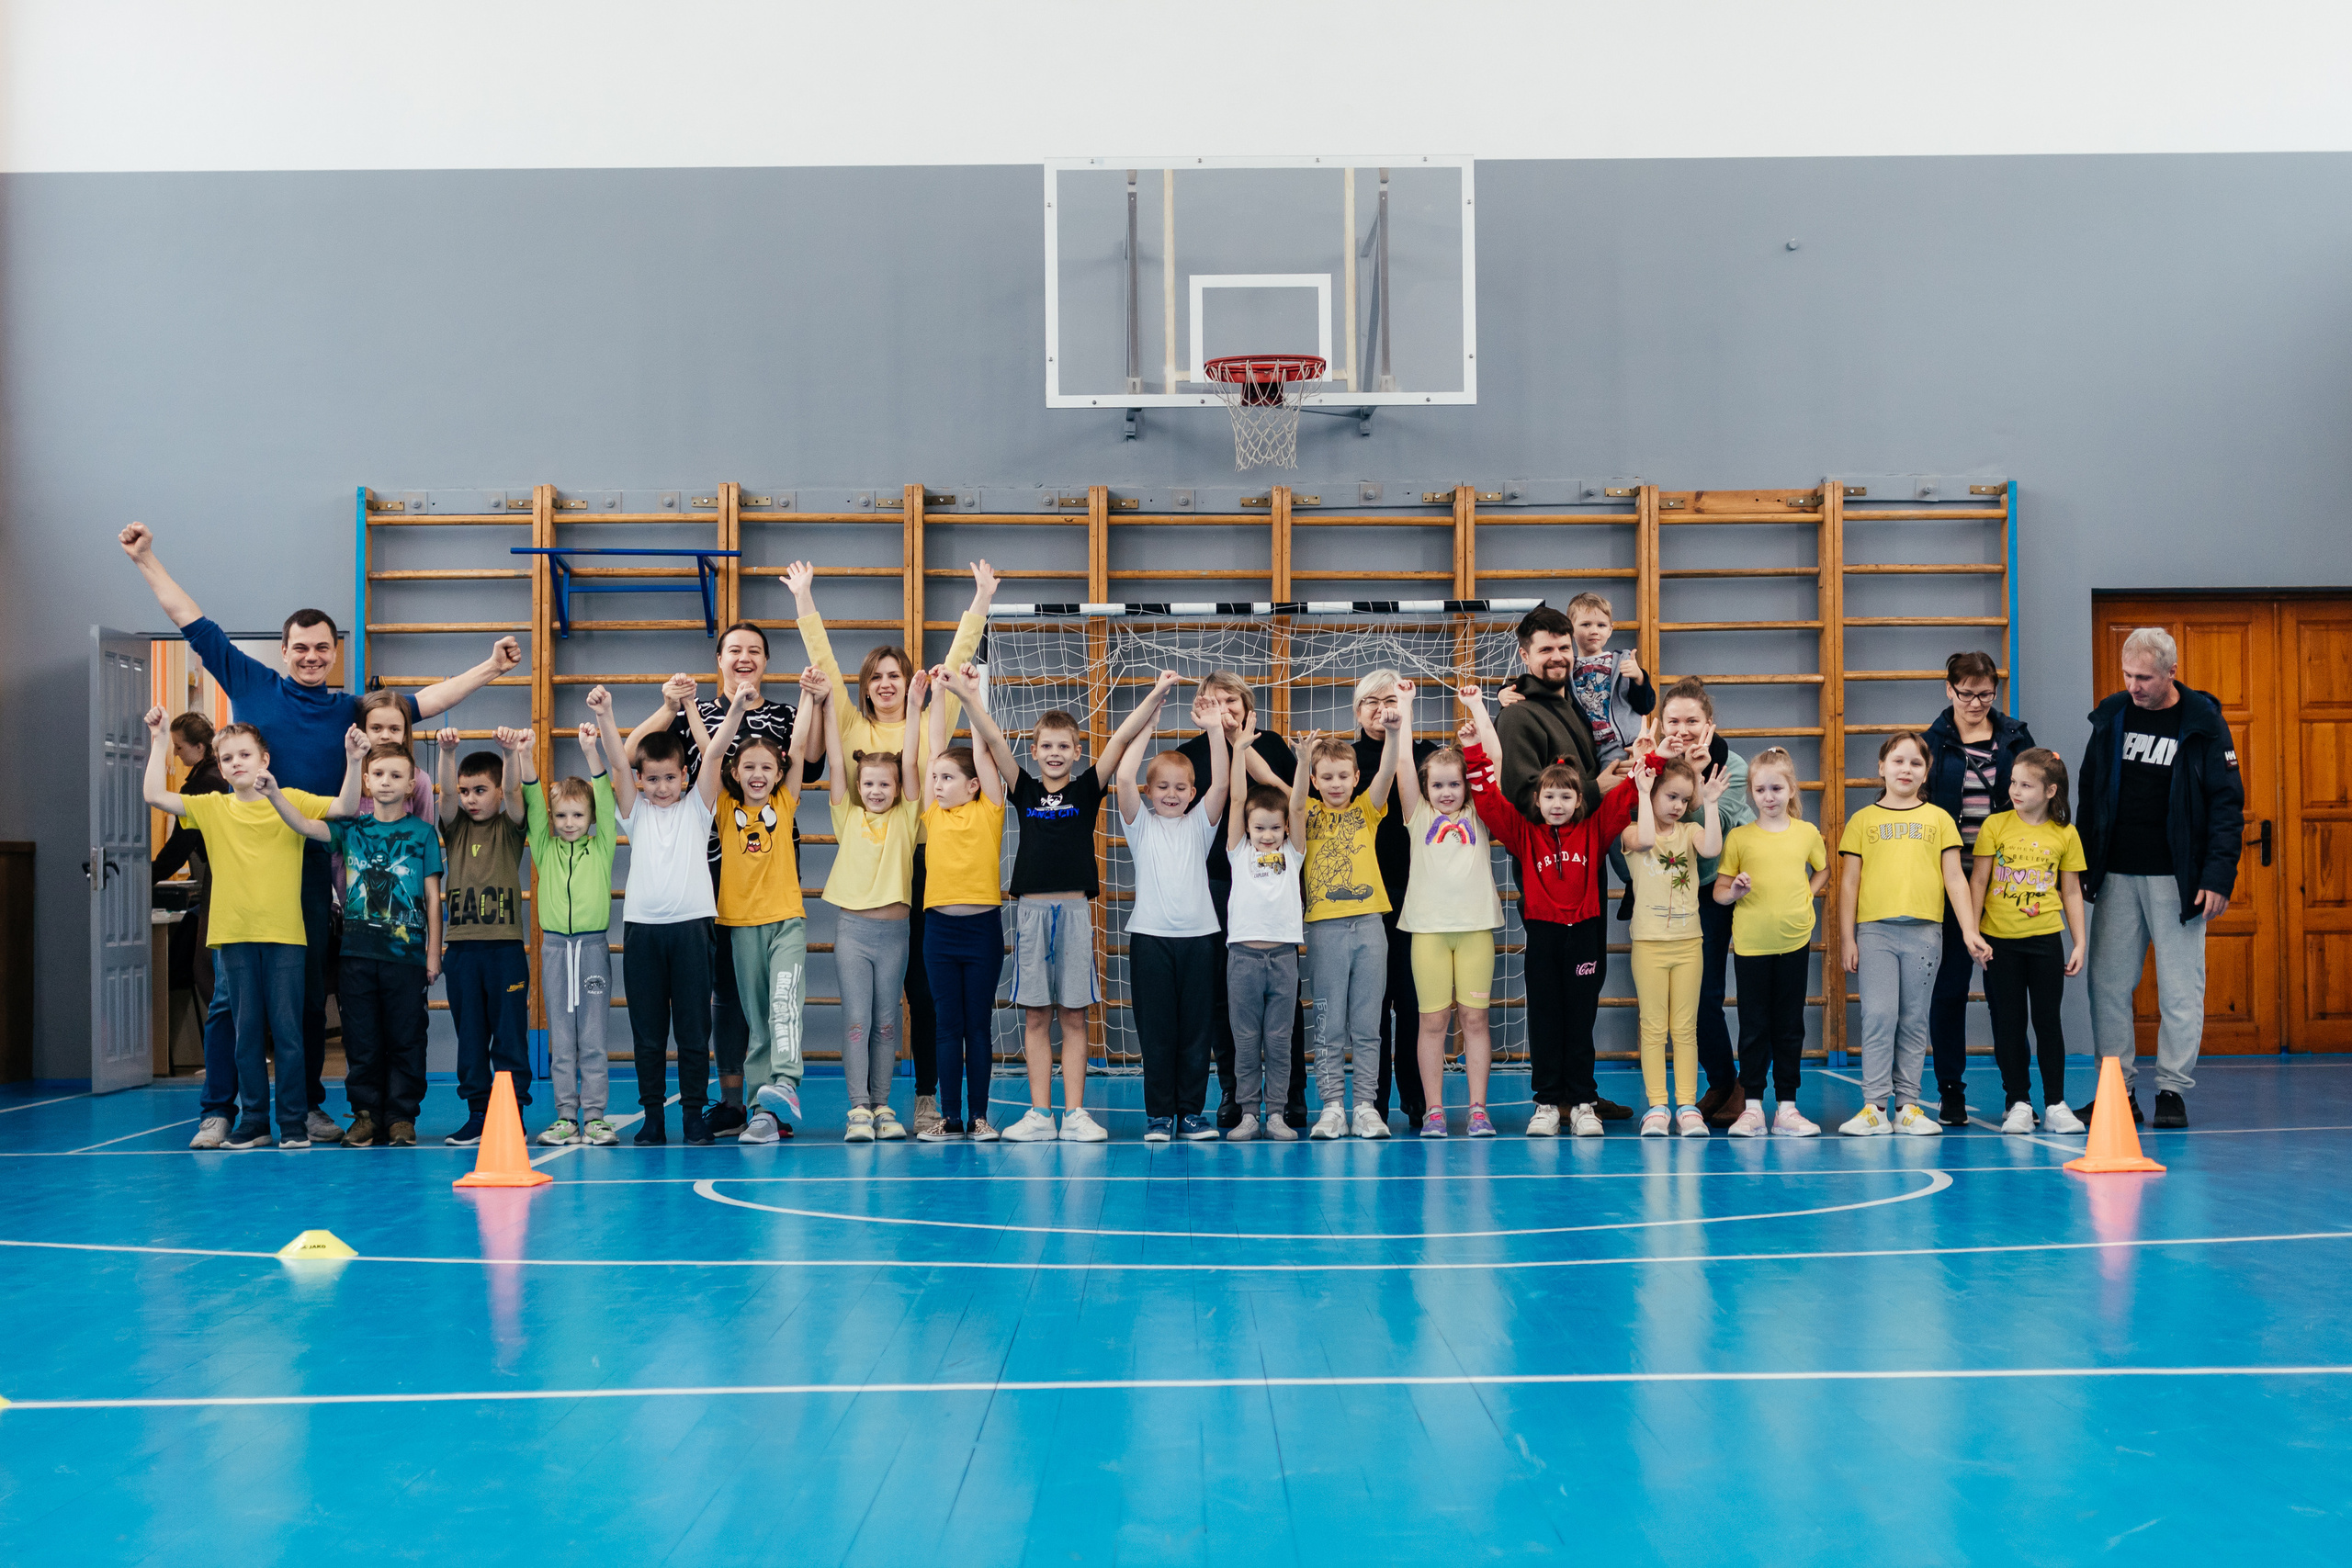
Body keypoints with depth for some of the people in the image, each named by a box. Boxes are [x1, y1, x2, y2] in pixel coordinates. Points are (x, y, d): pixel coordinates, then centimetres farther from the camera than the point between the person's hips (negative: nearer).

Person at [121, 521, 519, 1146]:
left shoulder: (352, 710, 9)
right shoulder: (250, 683, 6)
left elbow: (426, 700, 11)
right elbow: (194, 623, 10)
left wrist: (489, 668, 5)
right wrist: (146, 559, 11)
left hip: (312, 866, 2)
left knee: (310, 995, 8)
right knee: (232, 992, -2)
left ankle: (308, 1106, 16)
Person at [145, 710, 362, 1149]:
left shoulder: (292, 801, 2)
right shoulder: (213, 808, 7)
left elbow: (347, 807, -9)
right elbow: (155, 796, -2)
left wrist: (352, 762, -22)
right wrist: (158, 740, -4)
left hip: (284, 935, -2)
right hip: (234, 935, 2)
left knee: (287, 1030, 0)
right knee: (246, 1032, 7)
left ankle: (294, 1123, 8)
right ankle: (253, 1121, 15)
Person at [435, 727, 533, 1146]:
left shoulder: (509, 828, 5)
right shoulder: (455, 828, 11)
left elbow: (513, 791, -13)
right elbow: (446, 793, -6)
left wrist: (510, 751, -31)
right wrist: (447, 752, -24)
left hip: (505, 944, -3)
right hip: (461, 946, 3)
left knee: (510, 1035, -1)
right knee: (470, 1036, 7)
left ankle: (512, 1114, 5)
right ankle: (477, 1115, 13)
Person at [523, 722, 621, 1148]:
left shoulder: (602, 847, 5)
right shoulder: (544, 849, 8)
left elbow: (606, 802, -6)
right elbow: (532, 805, -2)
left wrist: (592, 753, -18)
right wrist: (526, 759, -16)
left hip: (593, 945, -2)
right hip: (554, 945, 2)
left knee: (593, 1036, 1)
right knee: (560, 1038, 5)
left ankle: (594, 1116, 4)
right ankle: (566, 1116, 10)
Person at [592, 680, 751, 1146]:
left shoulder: (696, 807, 9)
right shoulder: (635, 811, 11)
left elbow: (715, 754, -4)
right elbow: (618, 762, -3)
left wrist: (736, 709, -17)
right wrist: (604, 717, -18)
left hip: (690, 925, -1)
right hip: (642, 927, 1)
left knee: (694, 1029, 2)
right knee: (647, 1032, 4)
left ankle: (694, 1115, 10)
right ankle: (652, 1117, 12)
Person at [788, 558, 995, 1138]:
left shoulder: (930, 725, 7)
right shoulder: (852, 727, 8)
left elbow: (957, 661, 4)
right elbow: (824, 664, 5)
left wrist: (981, 601, 0)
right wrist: (804, 600, 2)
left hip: (921, 864, -1)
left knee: (923, 985, 3)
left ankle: (927, 1097, 9)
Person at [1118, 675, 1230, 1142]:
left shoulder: (1199, 824, 11)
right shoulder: (1140, 823, 6)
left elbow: (1221, 783, -5)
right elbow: (1124, 776, -8)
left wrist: (1215, 729, -12)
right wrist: (1150, 708, -11)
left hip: (1198, 934, 2)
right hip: (1151, 934, -1)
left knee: (1196, 1029, 4)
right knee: (1156, 1030, 1)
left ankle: (1192, 1112, 13)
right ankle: (1159, 1114, 8)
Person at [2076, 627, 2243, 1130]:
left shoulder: (2203, 722, -4)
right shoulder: (2110, 717, 6)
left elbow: (2227, 802, -4)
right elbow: (2089, 795, 13)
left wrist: (2218, 877, -12)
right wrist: (2082, 868, 9)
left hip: (2177, 879, -3)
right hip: (2116, 876, 4)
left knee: (2180, 988, 0)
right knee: (2107, 984, 3)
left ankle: (2173, 1091, 8)